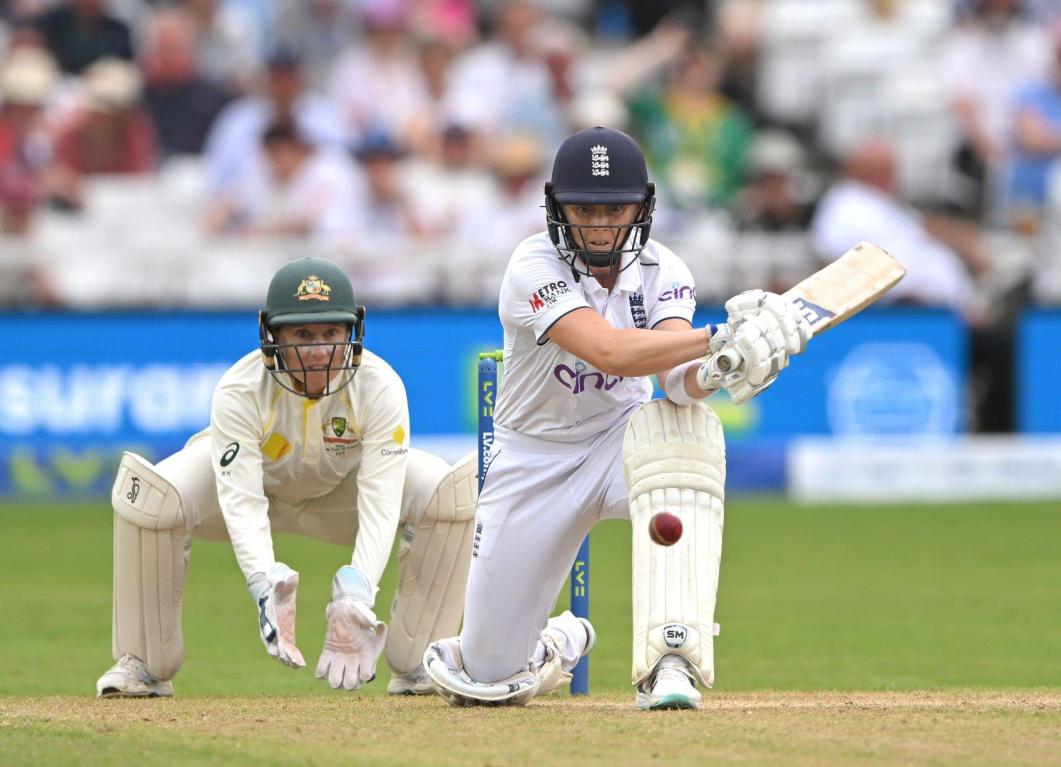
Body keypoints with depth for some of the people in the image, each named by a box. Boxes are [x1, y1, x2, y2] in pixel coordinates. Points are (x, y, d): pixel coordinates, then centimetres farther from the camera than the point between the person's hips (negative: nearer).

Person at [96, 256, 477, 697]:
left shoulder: (379, 388, -31)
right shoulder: (239, 391, -34)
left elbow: (381, 500, -37)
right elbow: (241, 501, -41)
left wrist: (358, 590, -53)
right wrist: (264, 583, -59)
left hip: (343, 487, 1)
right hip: (255, 480, -1)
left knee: (455, 490, -26)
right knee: (148, 493, -32)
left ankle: (415, 666, -11)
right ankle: (144, 664, -13)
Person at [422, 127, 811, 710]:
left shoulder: (661, 272, -10)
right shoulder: (535, 267, -23)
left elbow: (674, 374, -28)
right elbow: (609, 353, -39)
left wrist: (710, 373, -52)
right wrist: (723, 335, -47)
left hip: (621, 440, 2)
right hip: (534, 460, -2)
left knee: (686, 423, -37)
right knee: (490, 677, -3)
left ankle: (668, 663, -39)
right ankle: (562, 641, 39)